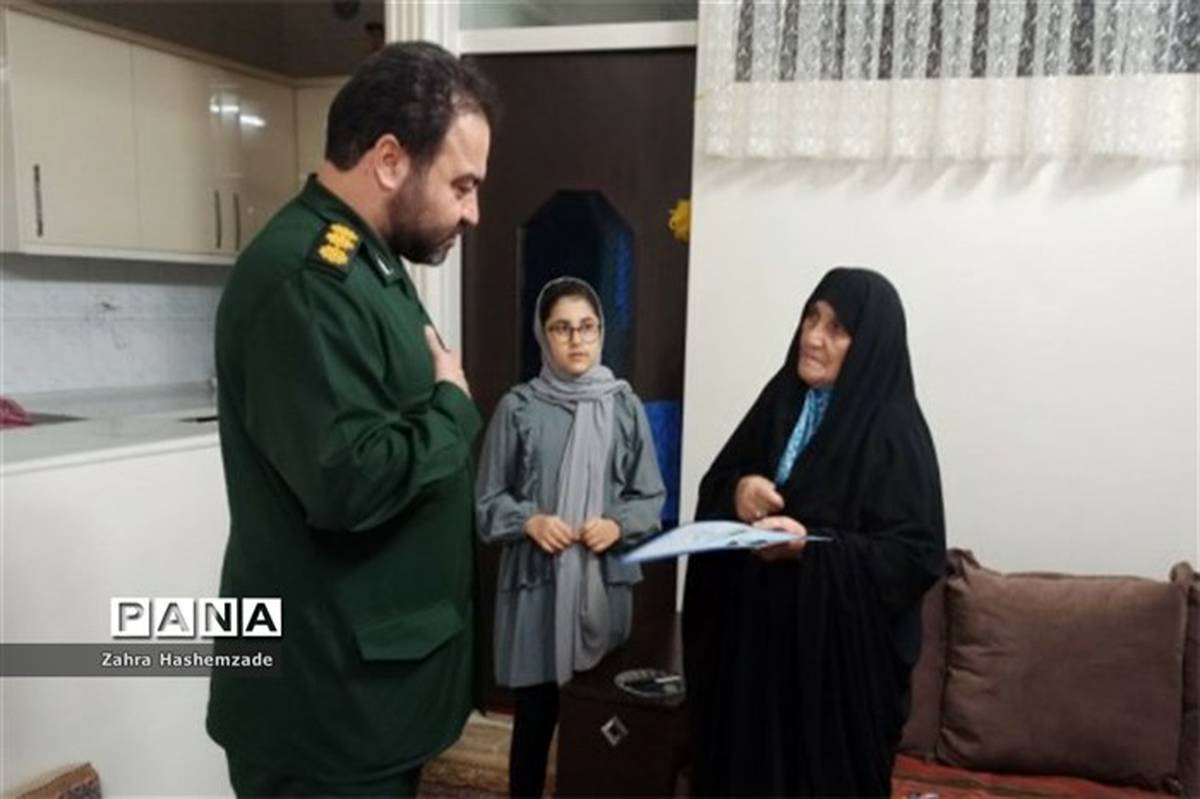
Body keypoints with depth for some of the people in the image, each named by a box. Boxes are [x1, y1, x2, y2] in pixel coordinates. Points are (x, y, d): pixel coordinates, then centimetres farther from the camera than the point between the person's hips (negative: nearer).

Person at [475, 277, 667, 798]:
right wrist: (529, 521, -15)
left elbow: (651, 496, 6)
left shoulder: (626, 406, 1)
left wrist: (618, 524, -12)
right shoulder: (518, 408, -3)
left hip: (606, 579, 2)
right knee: (535, 711, 6)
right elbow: (487, 499, 2)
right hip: (535, 580, -1)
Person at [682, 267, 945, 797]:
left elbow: (917, 555, -16)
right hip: (753, 634, 6)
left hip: (840, 650, -5)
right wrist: (737, 492, -11)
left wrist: (811, 547, -26)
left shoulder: (893, 430, -12)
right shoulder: (781, 399, 6)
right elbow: (713, 488, 12)